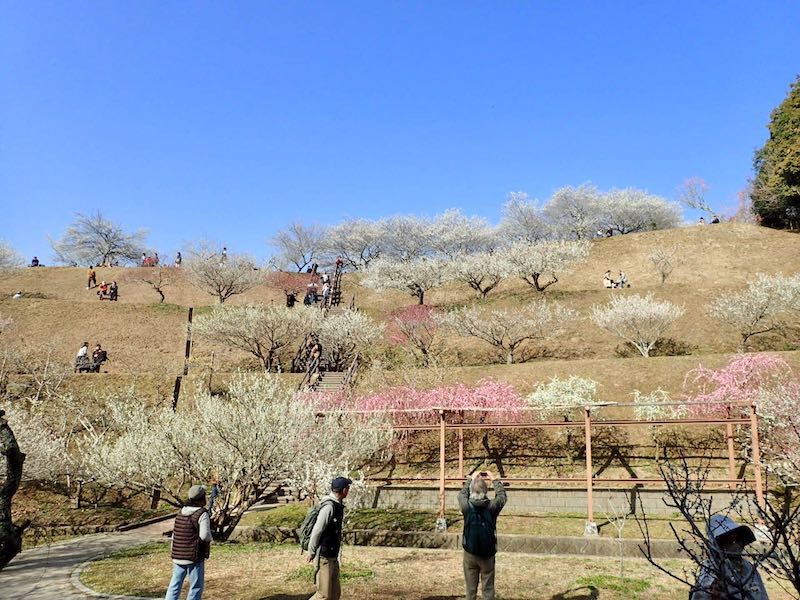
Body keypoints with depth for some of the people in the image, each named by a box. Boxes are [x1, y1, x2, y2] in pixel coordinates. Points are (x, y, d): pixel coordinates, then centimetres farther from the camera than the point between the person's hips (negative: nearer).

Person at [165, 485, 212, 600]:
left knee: (175, 585, 14)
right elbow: (205, 536, -22)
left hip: (178, 555, 7)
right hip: (194, 556, -7)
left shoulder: (181, 512, 8)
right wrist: (209, 539, 1)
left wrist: (173, 553, 21)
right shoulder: (202, 514, -14)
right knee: (196, 586, 5)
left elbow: (174, 534, 13)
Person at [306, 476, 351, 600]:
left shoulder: (338, 505, 9)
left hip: (333, 557, 9)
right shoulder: (329, 506, -20)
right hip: (324, 557, -9)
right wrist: (311, 552, -10)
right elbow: (317, 530, -18)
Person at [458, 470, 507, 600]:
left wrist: (471, 479, 20)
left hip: (470, 553, 1)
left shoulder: (467, 506, -13)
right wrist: (494, 480, 16)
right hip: (488, 554, -1)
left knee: (471, 589, 13)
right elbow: (502, 496, 6)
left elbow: (462, 494, 10)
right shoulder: (492, 506, -15)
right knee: (488, 589, 11)